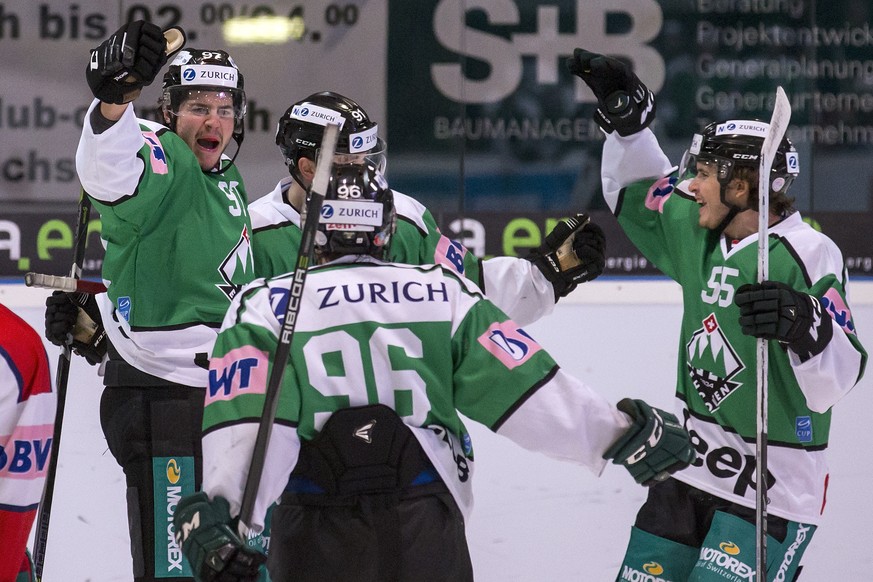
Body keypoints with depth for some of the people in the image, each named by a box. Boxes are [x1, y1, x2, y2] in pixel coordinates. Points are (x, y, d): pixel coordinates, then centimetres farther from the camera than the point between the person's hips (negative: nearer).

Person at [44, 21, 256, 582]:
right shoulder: (162, 162, -15)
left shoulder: (226, 175, 11)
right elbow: (113, 172, -40)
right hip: (162, 394, -9)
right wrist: (113, 98, -60)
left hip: (226, 393, 9)